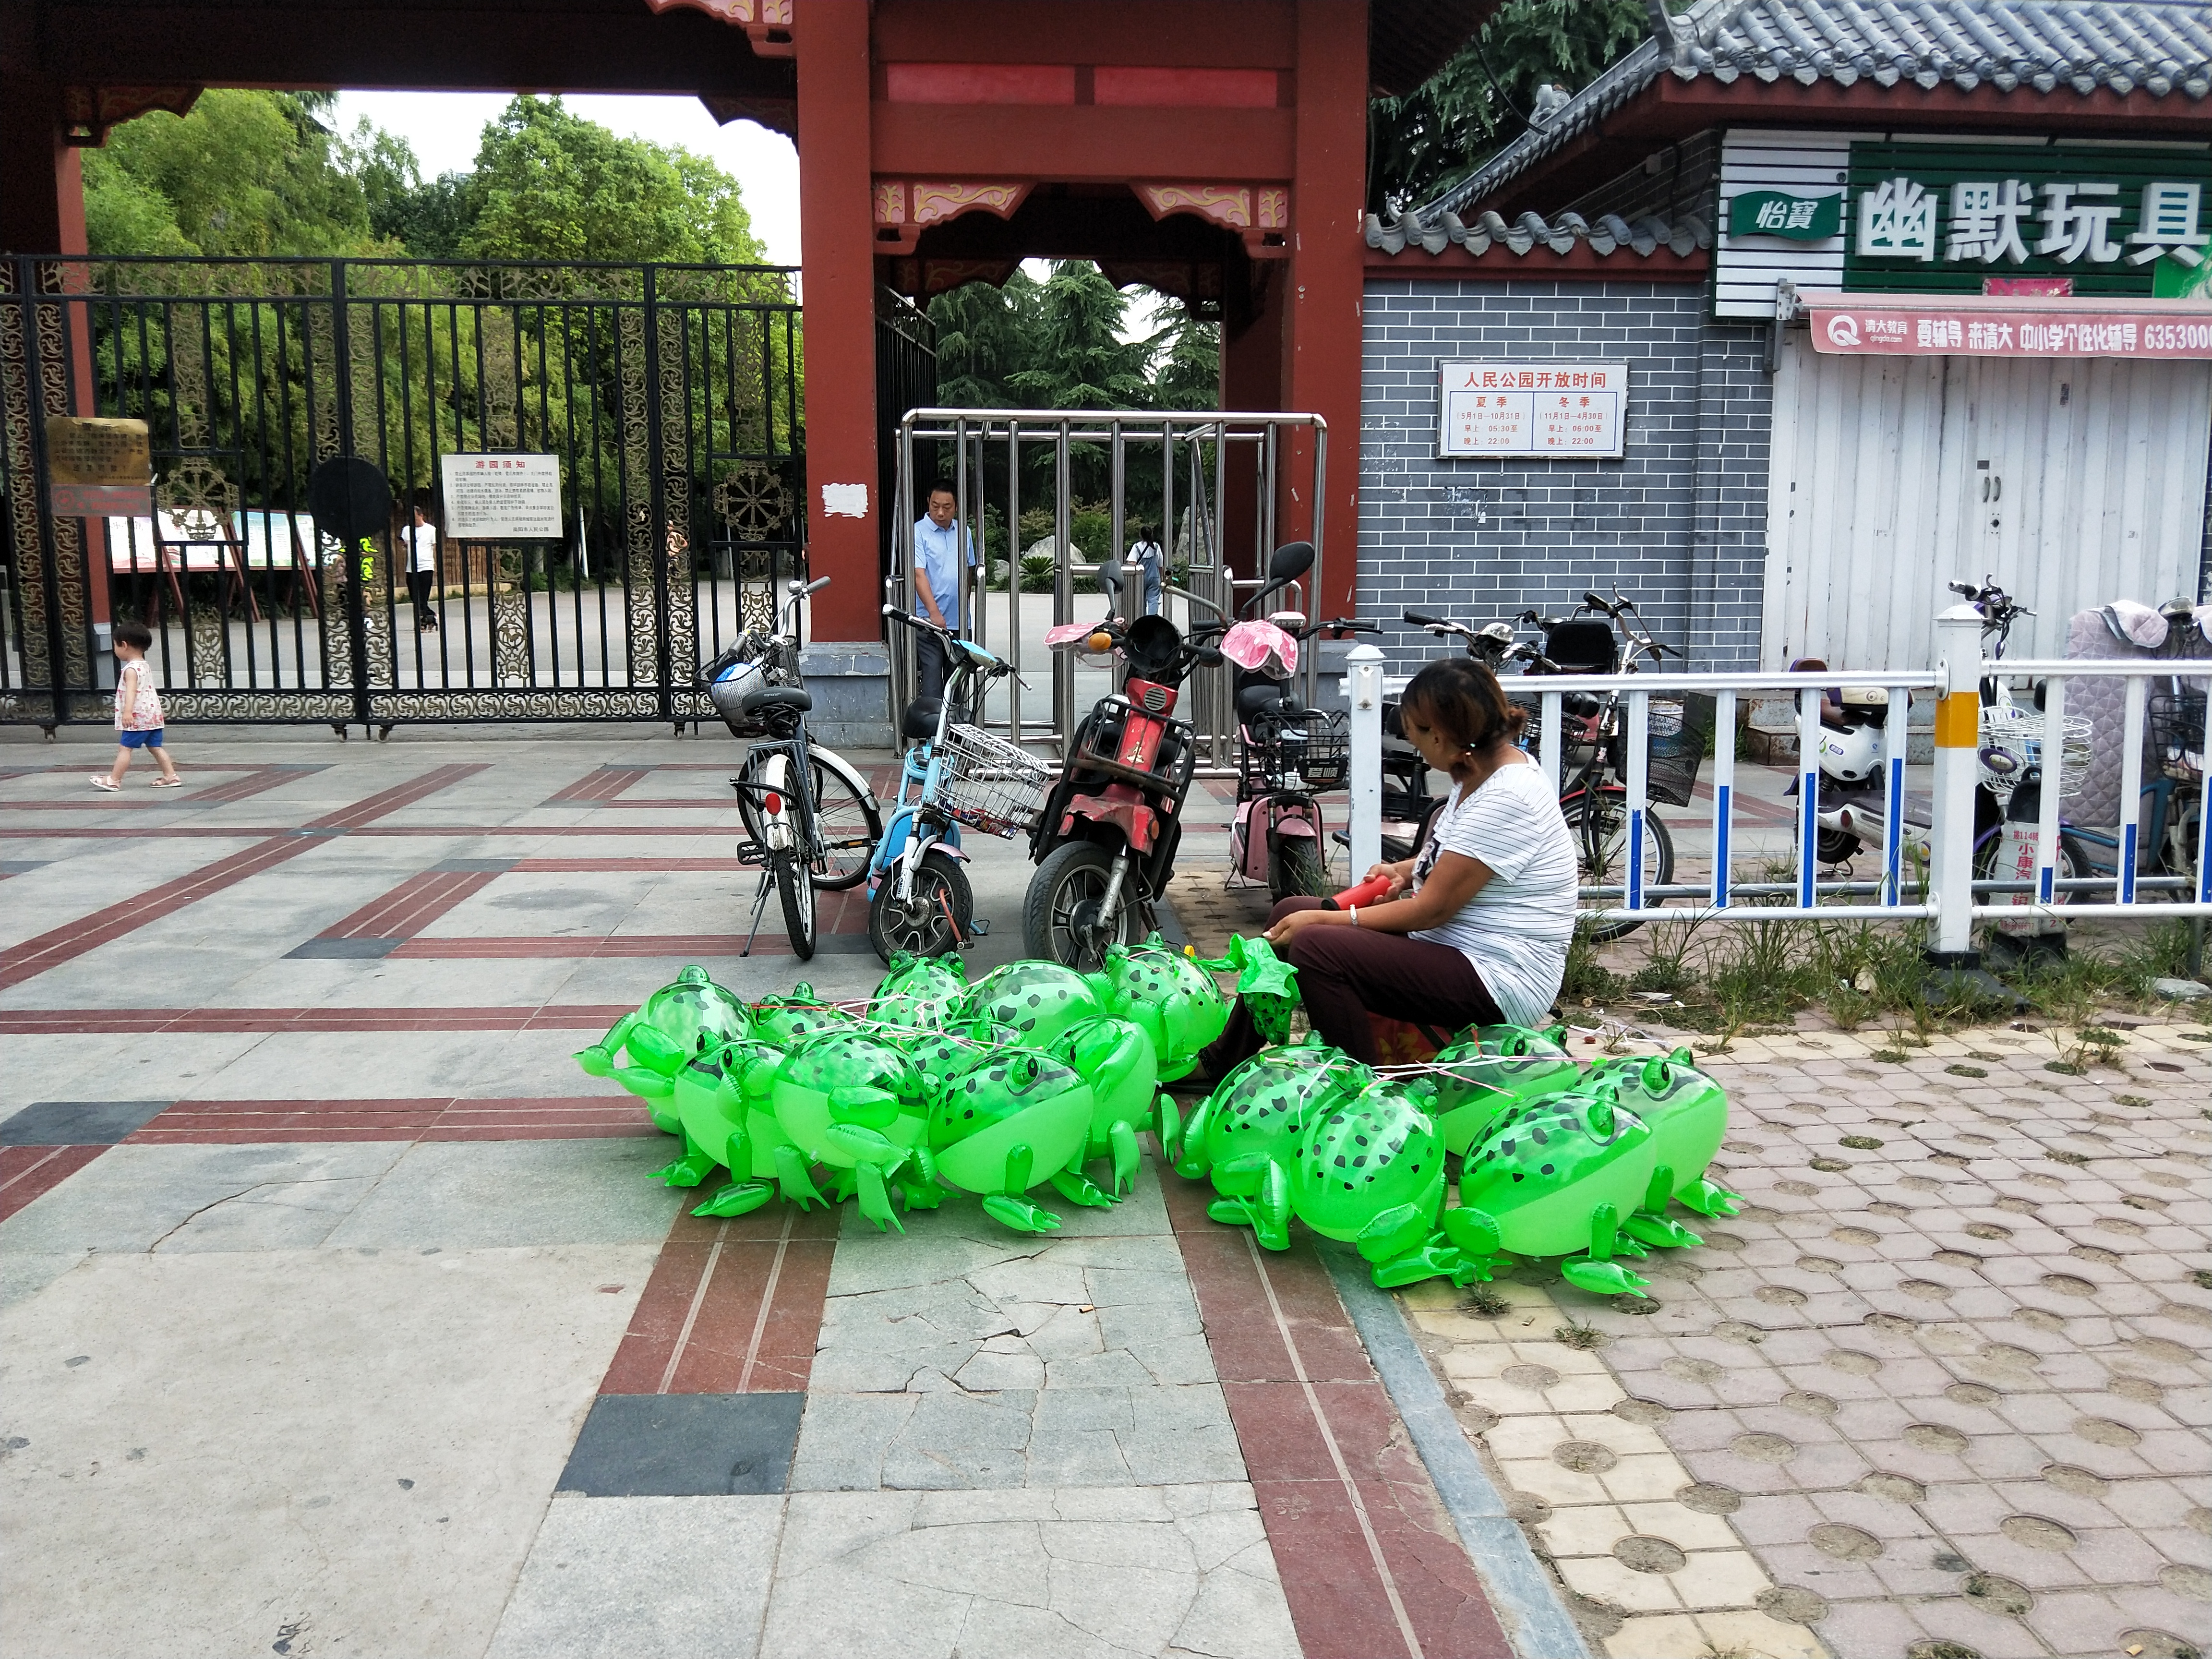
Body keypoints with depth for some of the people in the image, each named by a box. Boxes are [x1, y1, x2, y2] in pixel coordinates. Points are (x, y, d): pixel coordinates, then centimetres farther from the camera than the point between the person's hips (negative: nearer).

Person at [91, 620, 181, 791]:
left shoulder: (131, 669, -15)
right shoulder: (146, 666, 15)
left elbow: (131, 690, -30)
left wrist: (127, 711, -42)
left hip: (138, 717, -9)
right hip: (153, 715, 9)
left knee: (124, 747, -3)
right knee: (155, 747, 12)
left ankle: (114, 780, 0)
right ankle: (171, 777, 9)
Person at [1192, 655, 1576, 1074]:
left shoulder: (1507, 799, -24)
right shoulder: (1485, 770, 6)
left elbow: (1431, 909, -22)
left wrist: (1321, 919, -15)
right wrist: (1405, 870, 1)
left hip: (1501, 982, -10)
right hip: (1457, 944, 11)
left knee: (1315, 947, -25)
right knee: (1290, 913, 8)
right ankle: (1225, 1061, 18)